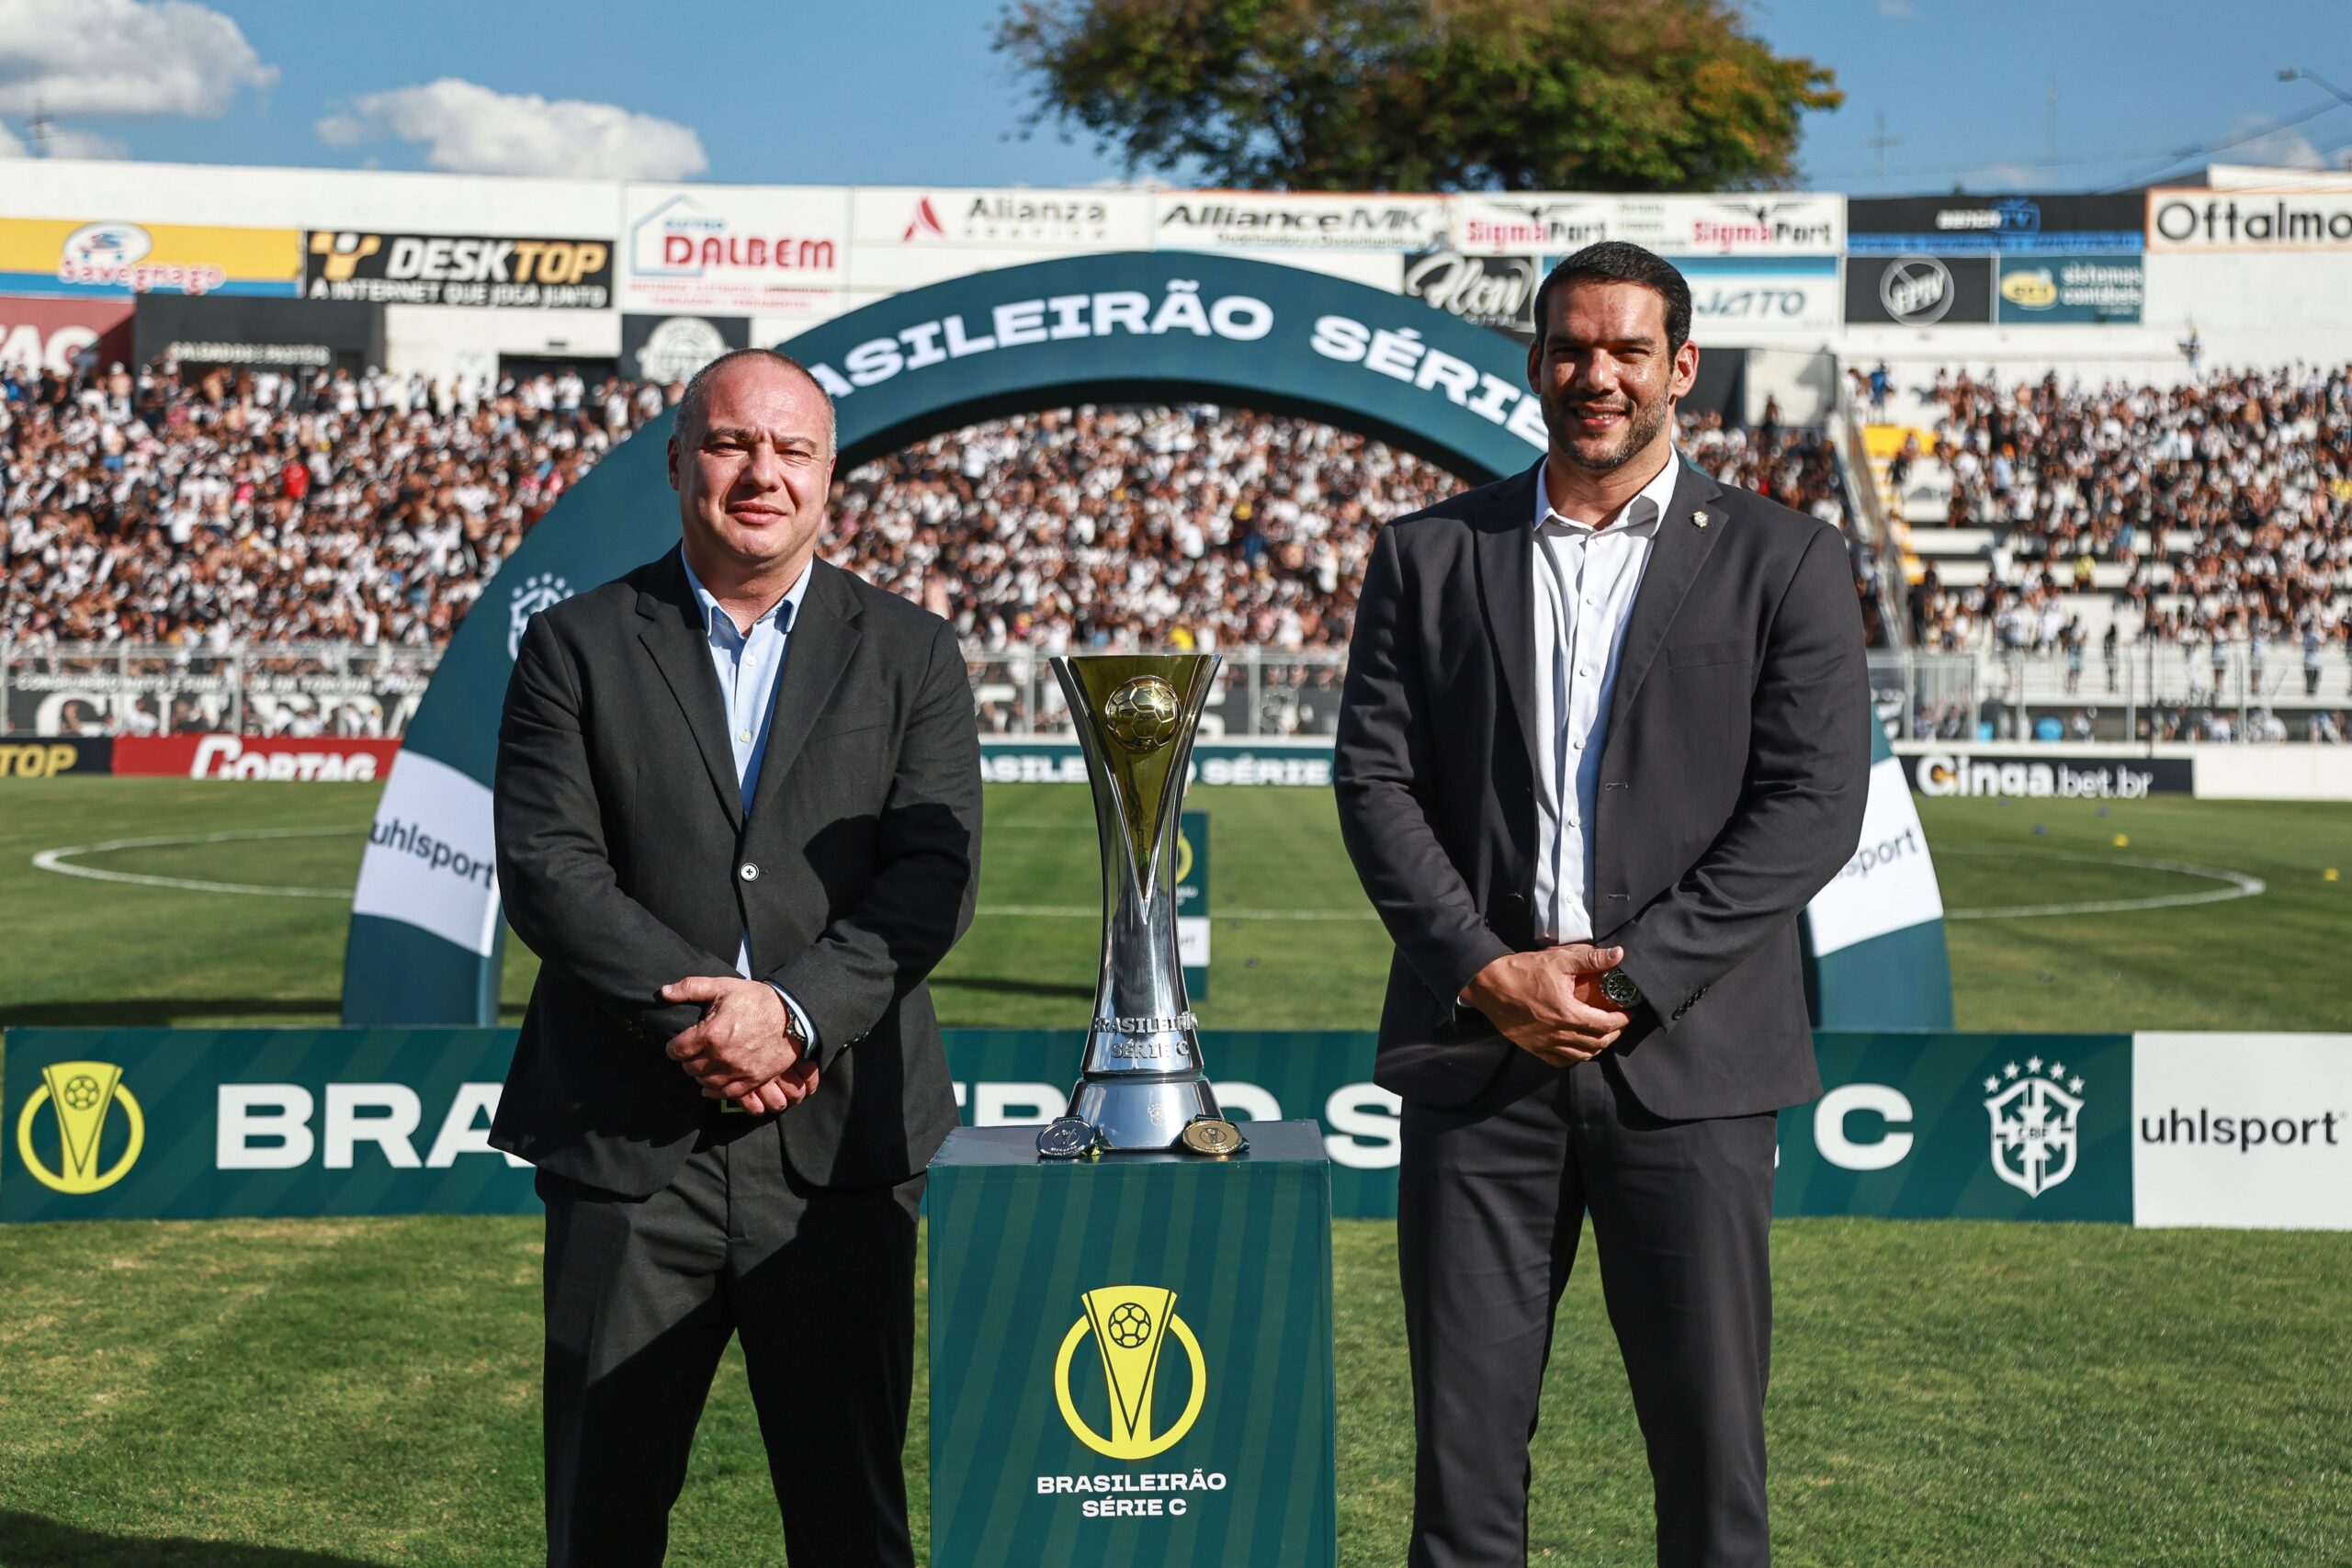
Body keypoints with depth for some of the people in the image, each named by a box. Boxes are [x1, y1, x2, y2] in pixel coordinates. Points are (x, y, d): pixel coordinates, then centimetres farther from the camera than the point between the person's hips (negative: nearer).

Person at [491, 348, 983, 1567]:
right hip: (627, 1146, 0)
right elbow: (546, 867, -5)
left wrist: (793, 1011, -16)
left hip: (838, 1147, 1)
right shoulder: (575, 647, 5)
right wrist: (697, 1018, -15)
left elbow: (935, 873, -2)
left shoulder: (911, 655, 8)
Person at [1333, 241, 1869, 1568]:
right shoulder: (1430, 556, 10)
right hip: (1474, 1056, 2)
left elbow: (1815, 802, -4)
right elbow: (1376, 783, 4)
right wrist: (1490, 971, -9)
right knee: (1464, 1437, 6)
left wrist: (1629, 976, -11)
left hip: (1687, 1060, -1)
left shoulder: (1784, 562, 4)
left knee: (1712, 1440, 4)